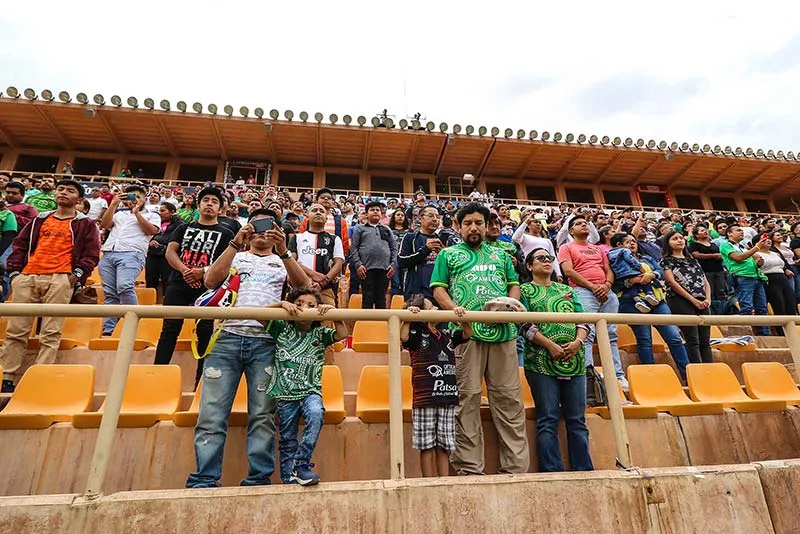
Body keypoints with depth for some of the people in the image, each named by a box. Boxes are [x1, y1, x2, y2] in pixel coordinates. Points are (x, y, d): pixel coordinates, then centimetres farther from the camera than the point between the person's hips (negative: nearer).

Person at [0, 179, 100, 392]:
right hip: (27, 277, 5)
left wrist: (77, 274, -9)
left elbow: (91, 254, 3)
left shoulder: (85, 224, 11)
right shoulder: (40, 220, 23)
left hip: (59, 279, -4)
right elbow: (20, 245, 20)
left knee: (50, 333, -8)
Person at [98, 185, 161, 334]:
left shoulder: (152, 216, 18)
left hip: (131, 254, -5)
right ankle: (107, 331, 2)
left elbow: (152, 230, 0)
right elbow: (104, 224, 14)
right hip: (108, 254, 5)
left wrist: (136, 212, -1)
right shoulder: (119, 213, 29)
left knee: (125, 286, -27)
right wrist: (114, 204, 10)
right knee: (109, 294, 0)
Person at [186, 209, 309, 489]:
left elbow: (303, 285, -2)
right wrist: (235, 243, -7)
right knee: (212, 414, -1)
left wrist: (283, 252, -14)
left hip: (265, 342, 0)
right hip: (228, 337, 1)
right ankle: (203, 481, 9)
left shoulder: (282, 261, 18)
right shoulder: (235, 256, 19)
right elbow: (210, 281, 0)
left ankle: (258, 480, 10)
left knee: (262, 415, 1)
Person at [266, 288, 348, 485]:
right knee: (287, 441, 8)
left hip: (310, 391, 0)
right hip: (285, 394, 1)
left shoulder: (320, 334, 5)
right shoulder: (283, 329, 4)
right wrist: (281, 304, -16)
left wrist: (332, 312, -15)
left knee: (316, 414, -31)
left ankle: (301, 464, -16)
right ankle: (289, 480, 25)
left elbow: (342, 334, -8)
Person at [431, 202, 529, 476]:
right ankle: (469, 468, 9)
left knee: (509, 398, 4)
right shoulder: (448, 254, 15)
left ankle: (516, 466, 14)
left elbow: (514, 285, 21)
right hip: (465, 332, -3)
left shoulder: (500, 255, 25)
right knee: (467, 399, -1)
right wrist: (454, 308, -12)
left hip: (503, 331, 3)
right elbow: (438, 289, 7)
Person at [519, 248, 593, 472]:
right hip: (541, 362, -4)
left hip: (574, 360, 5)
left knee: (577, 419, 8)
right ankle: (552, 471, 6)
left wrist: (578, 341, -7)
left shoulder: (567, 290, 20)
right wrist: (551, 345, -16)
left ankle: (584, 469, 17)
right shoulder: (525, 290, 5)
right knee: (548, 420, -1)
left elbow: (583, 320, 12)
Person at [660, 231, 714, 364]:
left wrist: (707, 299, 0)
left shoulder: (693, 260, 24)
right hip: (681, 301, -6)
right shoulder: (666, 260, 5)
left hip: (701, 303, 6)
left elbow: (706, 282, 19)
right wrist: (693, 299, -11)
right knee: (693, 340, -10)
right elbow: (672, 282, -7)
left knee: (705, 341, 3)